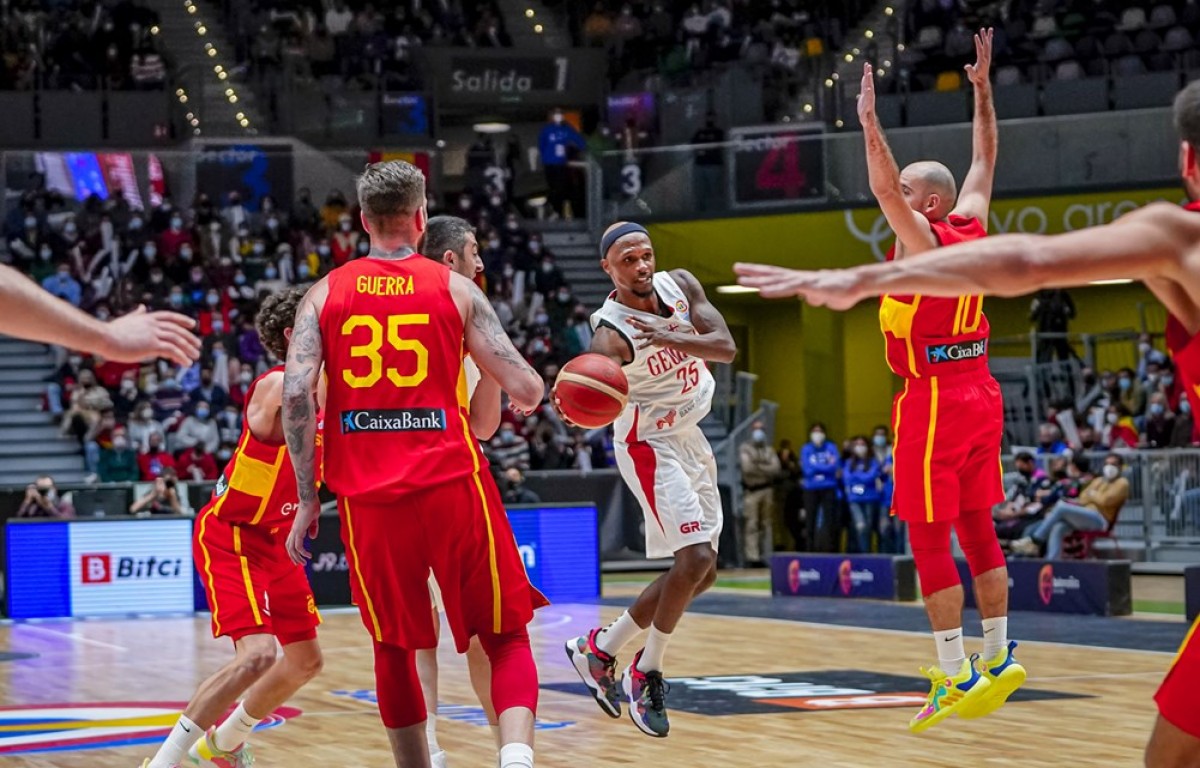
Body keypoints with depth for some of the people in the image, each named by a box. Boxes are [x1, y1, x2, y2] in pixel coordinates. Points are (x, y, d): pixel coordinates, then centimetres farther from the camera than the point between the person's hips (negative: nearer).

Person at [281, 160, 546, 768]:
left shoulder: (324, 294, 7)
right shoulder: (455, 288, 4)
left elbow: (295, 395, -4)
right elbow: (526, 389, 0)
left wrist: (307, 498, 2)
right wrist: (526, 398, 24)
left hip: (368, 496, 2)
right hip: (453, 487, -2)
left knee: (394, 648, 18)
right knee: (507, 638, 6)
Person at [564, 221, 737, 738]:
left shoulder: (679, 286, -6)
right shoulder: (611, 331, -24)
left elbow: (727, 348, -16)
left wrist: (674, 337, -34)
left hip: (690, 439, 8)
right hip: (649, 446, -7)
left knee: (700, 572, 10)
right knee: (696, 557, -22)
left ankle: (600, 650, 22)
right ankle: (647, 674, -5)